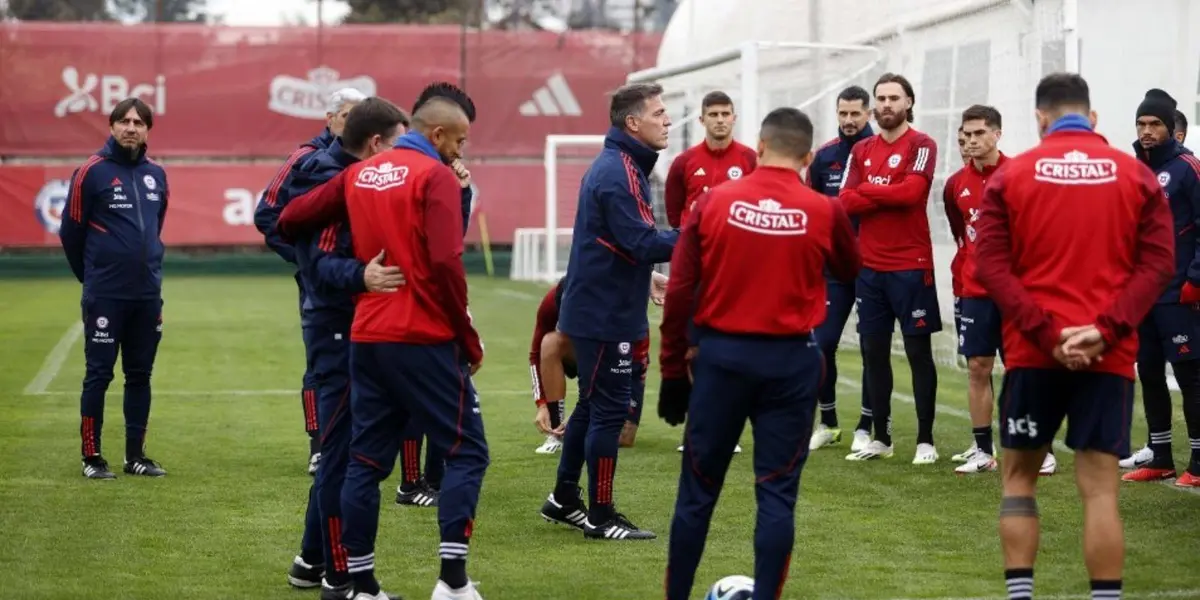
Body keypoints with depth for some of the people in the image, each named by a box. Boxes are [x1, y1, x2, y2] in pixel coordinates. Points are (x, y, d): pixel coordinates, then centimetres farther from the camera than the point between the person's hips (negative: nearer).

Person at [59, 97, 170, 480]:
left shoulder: (157, 175, 8)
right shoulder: (92, 172, -6)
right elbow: (71, 231, 0)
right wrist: (90, 275, 9)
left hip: (148, 294, 5)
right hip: (105, 296, -5)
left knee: (140, 375, 9)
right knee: (99, 374, -1)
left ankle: (135, 455, 17)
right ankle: (91, 457, 5)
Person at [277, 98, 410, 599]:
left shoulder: (346, 178, 14)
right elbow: (322, 264, -25)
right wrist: (361, 277, -43)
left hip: (339, 327, 11)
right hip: (341, 330, -11)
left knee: (339, 448, 17)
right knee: (343, 449, -5)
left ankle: (313, 560, 27)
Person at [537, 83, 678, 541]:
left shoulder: (618, 166, 13)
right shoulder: (618, 173, -19)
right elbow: (643, 243, -25)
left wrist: (645, 277, 18)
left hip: (597, 308, 10)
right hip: (606, 314, -10)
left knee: (594, 405, 17)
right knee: (609, 409, -4)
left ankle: (564, 499, 27)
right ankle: (601, 516, 2)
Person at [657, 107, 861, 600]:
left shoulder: (714, 201, -3)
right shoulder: (825, 211, -5)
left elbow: (679, 291, -2)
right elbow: (849, 271, 15)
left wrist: (673, 369, 6)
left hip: (720, 355, 1)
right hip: (791, 361, -1)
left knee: (698, 490, 10)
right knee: (776, 493, 4)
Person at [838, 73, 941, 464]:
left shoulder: (921, 145, -4)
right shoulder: (862, 151, 12)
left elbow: (912, 191, -19)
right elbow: (846, 202, 1)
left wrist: (867, 189, -6)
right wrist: (890, 195, -12)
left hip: (911, 266, -5)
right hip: (869, 267, 5)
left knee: (918, 351, -1)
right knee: (873, 351, 9)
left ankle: (926, 441, 3)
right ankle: (881, 438, 18)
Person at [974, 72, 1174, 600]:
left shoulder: (1010, 176, 2)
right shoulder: (1137, 175, 4)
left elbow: (990, 265, -7)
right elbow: (1157, 263, -5)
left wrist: (1046, 332, -12)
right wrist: (1106, 329, -12)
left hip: (1032, 352, 0)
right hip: (1108, 356, 0)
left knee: (1019, 475, 14)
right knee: (1100, 486, 0)